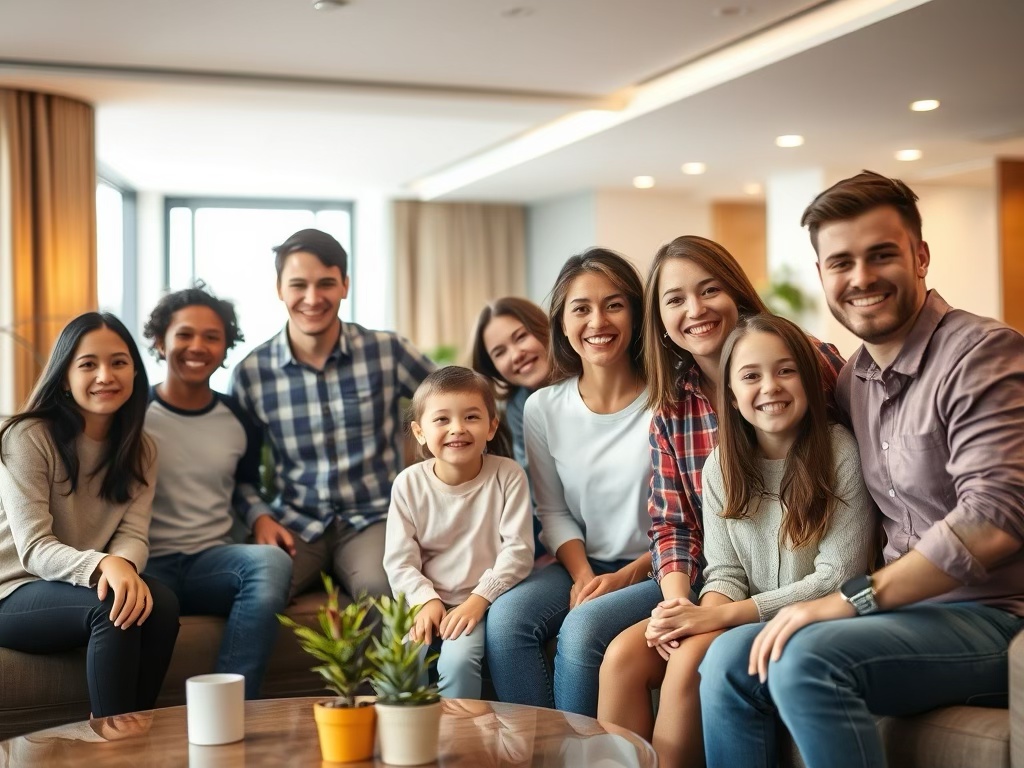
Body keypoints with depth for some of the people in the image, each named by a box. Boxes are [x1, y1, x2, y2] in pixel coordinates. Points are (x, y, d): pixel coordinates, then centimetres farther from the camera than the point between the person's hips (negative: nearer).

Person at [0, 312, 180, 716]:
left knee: (161, 602, -26)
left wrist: (125, 564, -32)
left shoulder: (140, 450, 4)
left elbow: (133, 534, -6)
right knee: (110, 607, -33)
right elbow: (34, 549, -18)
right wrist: (103, 565, -38)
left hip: (84, 585, 5)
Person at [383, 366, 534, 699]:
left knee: (457, 660, -28)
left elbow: (518, 550, -8)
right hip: (426, 601, 2)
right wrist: (426, 601, -16)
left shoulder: (507, 476, -6)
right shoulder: (408, 484, -1)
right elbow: (399, 559, 0)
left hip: (483, 601, -2)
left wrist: (478, 600, -16)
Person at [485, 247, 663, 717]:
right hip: (584, 566, 4)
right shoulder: (544, 408, 2)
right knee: (506, 617, -23)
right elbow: (553, 511, 9)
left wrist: (627, 577, -15)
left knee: (583, 626, -30)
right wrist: (583, 575, -8)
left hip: (658, 571, -4)